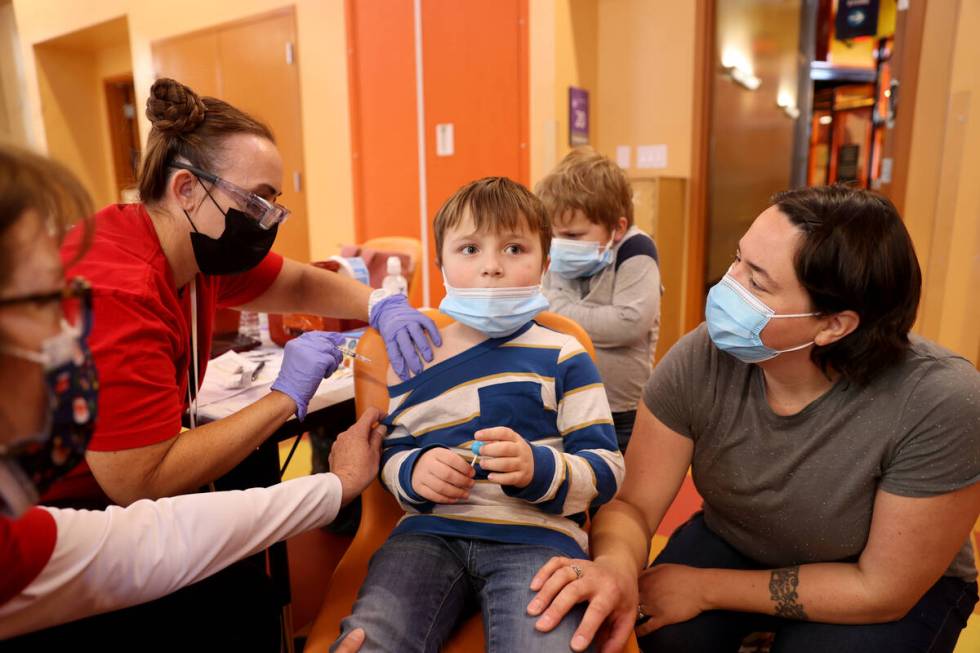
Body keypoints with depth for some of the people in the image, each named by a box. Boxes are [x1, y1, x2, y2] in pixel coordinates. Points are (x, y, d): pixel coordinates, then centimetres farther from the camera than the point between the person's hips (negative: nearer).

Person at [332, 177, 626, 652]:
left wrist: (538, 470, -19)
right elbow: (390, 452, 19)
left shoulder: (561, 356, 4)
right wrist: (414, 472, -6)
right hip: (430, 531, 2)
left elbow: (607, 470, 1)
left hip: (536, 534, -1)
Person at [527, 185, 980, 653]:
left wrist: (705, 588, -22)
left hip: (901, 584, -2)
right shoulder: (699, 361, -25)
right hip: (733, 542, 3)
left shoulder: (939, 405, -31)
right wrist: (614, 564, -43)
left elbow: (883, 588, -22)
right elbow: (633, 503, -19)